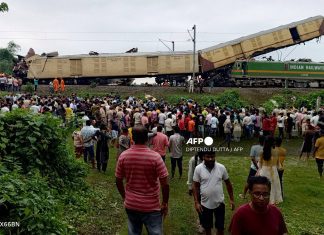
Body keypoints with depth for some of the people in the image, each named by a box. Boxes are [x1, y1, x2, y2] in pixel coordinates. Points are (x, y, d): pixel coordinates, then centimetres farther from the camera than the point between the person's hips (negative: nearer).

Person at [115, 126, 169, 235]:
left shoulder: (123, 156, -9)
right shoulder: (155, 157, -18)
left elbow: (118, 181, 1)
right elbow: (165, 184, -15)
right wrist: (165, 203, -1)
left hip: (131, 205, 3)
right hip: (151, 206, -3)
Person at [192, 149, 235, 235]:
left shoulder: (221, 167, -9)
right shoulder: (198, 168, -12)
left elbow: (228, 183, 3)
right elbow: (195, 186, -6)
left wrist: (231, 199, 4)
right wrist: (196, 202, -9)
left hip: (219, 203, 1)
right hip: (205, 204, 0)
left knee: (220, 227, 12)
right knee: (207, 227, 17)